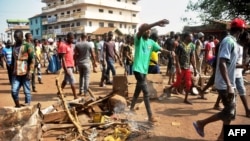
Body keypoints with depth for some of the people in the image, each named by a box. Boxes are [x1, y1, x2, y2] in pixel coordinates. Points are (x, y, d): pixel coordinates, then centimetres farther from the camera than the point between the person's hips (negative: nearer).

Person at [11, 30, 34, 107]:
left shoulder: (28, 46, -5)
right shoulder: (14, 46, 13)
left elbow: (32, 60, -8)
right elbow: (13, 59, 20)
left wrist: (30, 72, -15)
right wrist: (12, 71, 16)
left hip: (25, 73, -5)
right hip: (16, 73, 5)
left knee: (27, 91, 3)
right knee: (14, 91, 1)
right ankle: (17, 106, 18)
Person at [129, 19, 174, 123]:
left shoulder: (151, 42, 10)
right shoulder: (139, 39, -8)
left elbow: (161, 49, 2)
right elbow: (141, 30, -28)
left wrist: (170, 52, -19)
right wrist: (157, 23, -36)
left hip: (144, 69, 7)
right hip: (138, 69, -7)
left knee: (138, 91, 19)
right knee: (146, 93, -8)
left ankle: (131, 109, 36)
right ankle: (150, 116, -1)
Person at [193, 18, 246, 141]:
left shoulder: (231, 41, 12)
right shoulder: (229, 41, -17)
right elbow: (222, 63, -27)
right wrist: (229, 85, -30)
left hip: (228, 84, 10)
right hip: (225, 84, -10)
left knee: (230, 112, 14)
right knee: (228, 112, -3)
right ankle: (201, 123, 8)